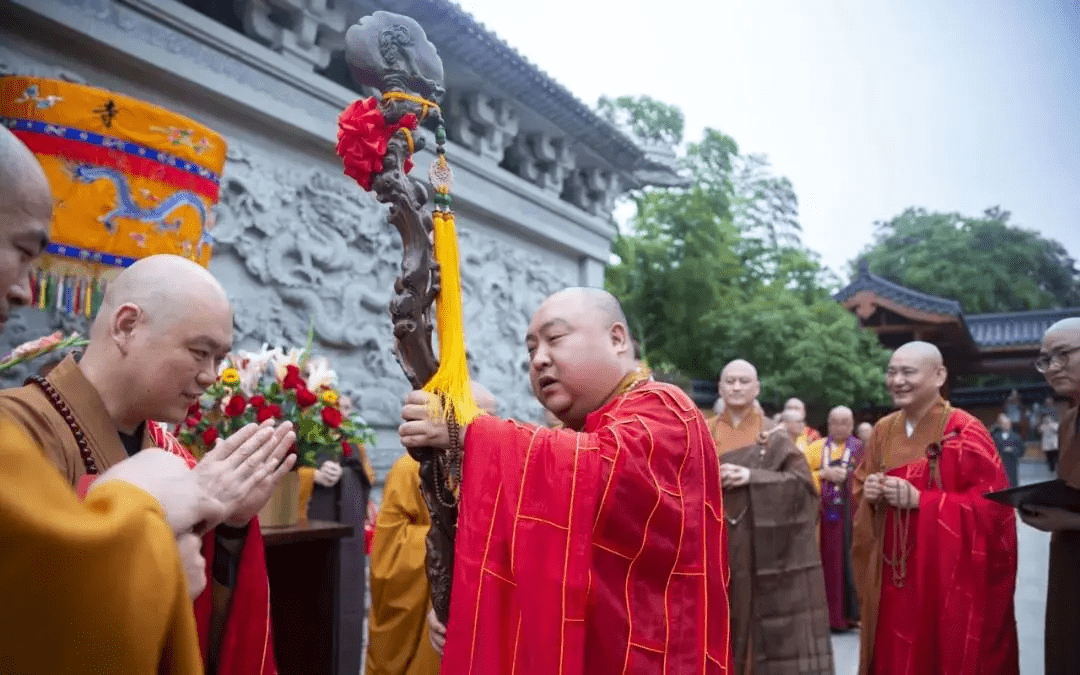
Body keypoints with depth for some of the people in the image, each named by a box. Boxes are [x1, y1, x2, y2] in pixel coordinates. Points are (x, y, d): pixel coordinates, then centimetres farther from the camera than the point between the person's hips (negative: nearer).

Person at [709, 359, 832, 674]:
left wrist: (752, 477, -18)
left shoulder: (774, 437, 4)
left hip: (760, 549, -1)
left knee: (763, 612, 0)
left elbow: (803, 481, -8)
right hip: (714, 546, 1)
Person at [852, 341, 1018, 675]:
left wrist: (920, 500, -21)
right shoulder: (883, 431, 7)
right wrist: (869, 493, -7)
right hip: (893, 571, 5)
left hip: (951, 574, -5)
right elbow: (859, 488, 16)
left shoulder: (965, 432, -11)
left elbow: (992, 504, -15)